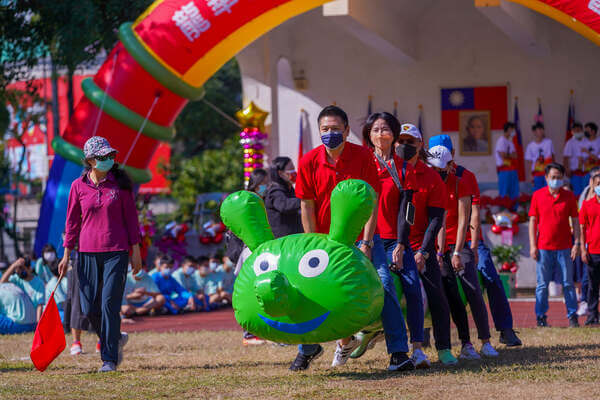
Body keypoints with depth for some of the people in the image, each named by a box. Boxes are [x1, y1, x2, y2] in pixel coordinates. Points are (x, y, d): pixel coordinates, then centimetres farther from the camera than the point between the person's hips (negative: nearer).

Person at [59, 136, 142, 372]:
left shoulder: (120, 183, 0)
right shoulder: (78, 186, 3)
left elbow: (131, 217, 4)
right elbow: (72, 221, 9)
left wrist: (136, 251, 0)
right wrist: (67, 255, 6)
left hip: (116, 251, -2)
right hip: (88, 253, 2)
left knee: (109, 305, -9)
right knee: (89, 308, 2)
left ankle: (109, 358, -3)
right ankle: (116, 339, 29)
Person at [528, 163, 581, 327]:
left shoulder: (569, 196, 5)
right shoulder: (537, 195, 4)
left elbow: (575, 221, 7)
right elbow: (533, 221, 5)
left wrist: (577, 243, -2)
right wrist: (533, 245, -1)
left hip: (564, 248, 0)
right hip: (544, 247, 0)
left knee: (568, 283, 2)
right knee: (542, 284, 2)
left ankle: (572, 316, 7)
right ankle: (541, 317, 8)